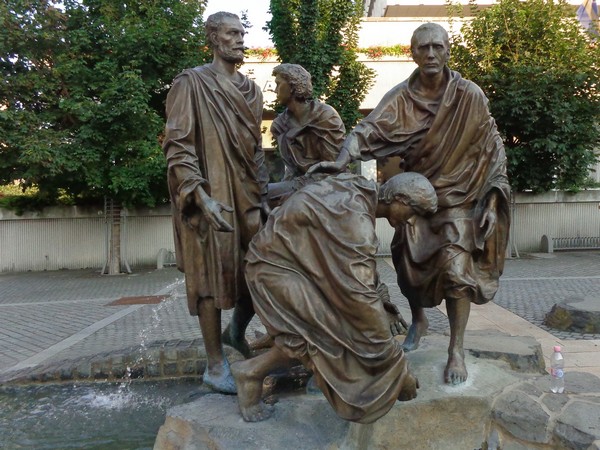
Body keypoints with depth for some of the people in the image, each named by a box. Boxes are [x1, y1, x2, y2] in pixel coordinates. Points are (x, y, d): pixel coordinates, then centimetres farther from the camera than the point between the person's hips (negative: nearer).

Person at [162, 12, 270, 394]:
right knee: (214, 276, -2)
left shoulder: (251, 89, 16)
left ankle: (237, 332, 34)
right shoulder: (192, 82, -4)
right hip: (211, 197, -6)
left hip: (247, 196, 7)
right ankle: (216, 365, 12)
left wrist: (263, 196, 12)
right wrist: (200, 196, -22)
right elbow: (177, 147, -11)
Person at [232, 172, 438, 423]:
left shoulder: (361, 189, 0)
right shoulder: (354, 219, -28)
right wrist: (398, 366, -20)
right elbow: (360, 295, -28)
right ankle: (252, 372, -1)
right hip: (275, 267, -10)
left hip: (295, 256, 10)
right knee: (328, 332, -17)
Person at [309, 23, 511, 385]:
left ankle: (457, 350, 2)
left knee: (456, 267, -12)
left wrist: (493, 200, -11)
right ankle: (419, 319, 36)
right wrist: (341, 162, -41)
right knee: (409, 262, 6)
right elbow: (368, 129, -23)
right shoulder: (400, 97, -8)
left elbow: (492, 149, -6)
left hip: (459, 196, -2)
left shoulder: (469, 95, -10)